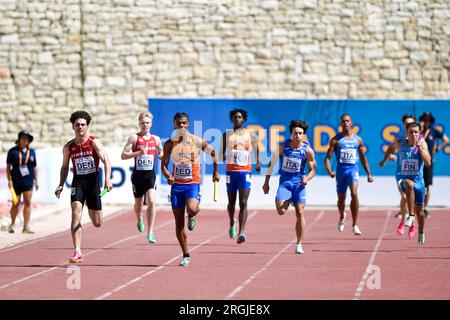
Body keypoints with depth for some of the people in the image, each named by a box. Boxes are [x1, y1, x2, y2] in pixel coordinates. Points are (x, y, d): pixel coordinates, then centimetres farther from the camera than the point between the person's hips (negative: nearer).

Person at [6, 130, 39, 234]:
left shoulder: (31, 151, 9)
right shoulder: (13, 151, 1)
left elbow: (35, 167, 14)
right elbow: (8, 166, 3)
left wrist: (36, 180, 9)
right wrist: (9, 180, -4)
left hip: (28, 181, 2)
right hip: (16, 181, -2)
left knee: (28, 203, -3)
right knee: (16, 203, 4)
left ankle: (26, 227, -1)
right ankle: (12, 223, 24)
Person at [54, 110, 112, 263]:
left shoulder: (94, 142, -4)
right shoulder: (68, 147, 6)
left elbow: (106, 161, -12)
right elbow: (65, 167, 19)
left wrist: (107, 180, -26)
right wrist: (61, 185, 8)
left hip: (93, 181, -1)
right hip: (78, 182, 1)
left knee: (97, 223, 4)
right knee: (76, 214, -20)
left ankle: (91, 212, 45)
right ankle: (77, 252, -21)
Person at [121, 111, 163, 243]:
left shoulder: (156, 139, 7)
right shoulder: (134, 138, -3)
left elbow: (161, 155, 24)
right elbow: (123, 155, -8)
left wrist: (163, 156, 1)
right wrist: (138, 153, -20)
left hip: (150, 174, 1)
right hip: (137, 174, -1)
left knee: (151, 201, -16)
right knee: (138, 203, 13)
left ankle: (150, 233, -14)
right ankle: (139, 219, 49)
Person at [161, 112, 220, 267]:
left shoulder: (197, 141, -2)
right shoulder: (169, 144, 2)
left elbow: (213, 152, 14)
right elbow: (164, 165, 3)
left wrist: (215, 172, 18)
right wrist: (168, 176, -17)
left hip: (193, 184, -2)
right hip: (177, 184, 2)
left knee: (191, 209, -31)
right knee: (179, 222, 2)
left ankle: (192, 216, 9)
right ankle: (186, 255, 13)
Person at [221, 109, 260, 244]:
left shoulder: (250, 135, 6)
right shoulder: (226, 135, 8)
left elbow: (256, 150, 14)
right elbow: (221, 154, 11)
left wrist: (258, 163, -3)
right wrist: (224, 157, -12)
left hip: (245, 171, -2)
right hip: (231, 171, 2)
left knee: (243, 203, -13)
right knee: (231, 202, 11)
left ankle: (241, 233, -18)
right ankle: (232, 222, 42)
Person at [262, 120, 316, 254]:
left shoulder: (307, 150, -7)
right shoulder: (283, 146, -6)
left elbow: (313, 170, 0)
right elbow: (272, 163, 5)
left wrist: (307, 179, -22)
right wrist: (266, 182, 6)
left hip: (299, 183, 0)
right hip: (284, 181, 0)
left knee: (300, 213, -4)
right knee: (280, 210, -19)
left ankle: (299, 244, 5)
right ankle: (288, 202, 19)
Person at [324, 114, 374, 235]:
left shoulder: (358, 139, 6)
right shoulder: (336, 139, 1)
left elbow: (363, 158, 16)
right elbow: (328, 157, -2)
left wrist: (369, 173, 16)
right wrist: (329, 171, -19)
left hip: (353, 169, -1)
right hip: (341, 170, 1)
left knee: (354, 193, -23)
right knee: (341, 198, 12)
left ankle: (355, 225, -18)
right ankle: (342, 217, 46)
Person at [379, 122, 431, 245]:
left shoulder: (422, 143, -11)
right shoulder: (400, 143, -8)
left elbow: (428, 163, -23)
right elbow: (392, 147, 17)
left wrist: (420, 147, -30)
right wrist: (384, 160, 26)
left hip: (418, 180, 1)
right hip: (403, 179, -1)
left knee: (419, 210, 14)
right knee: (409, 184, -40)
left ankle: (421, 232, 42)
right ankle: (411, 215, -34)